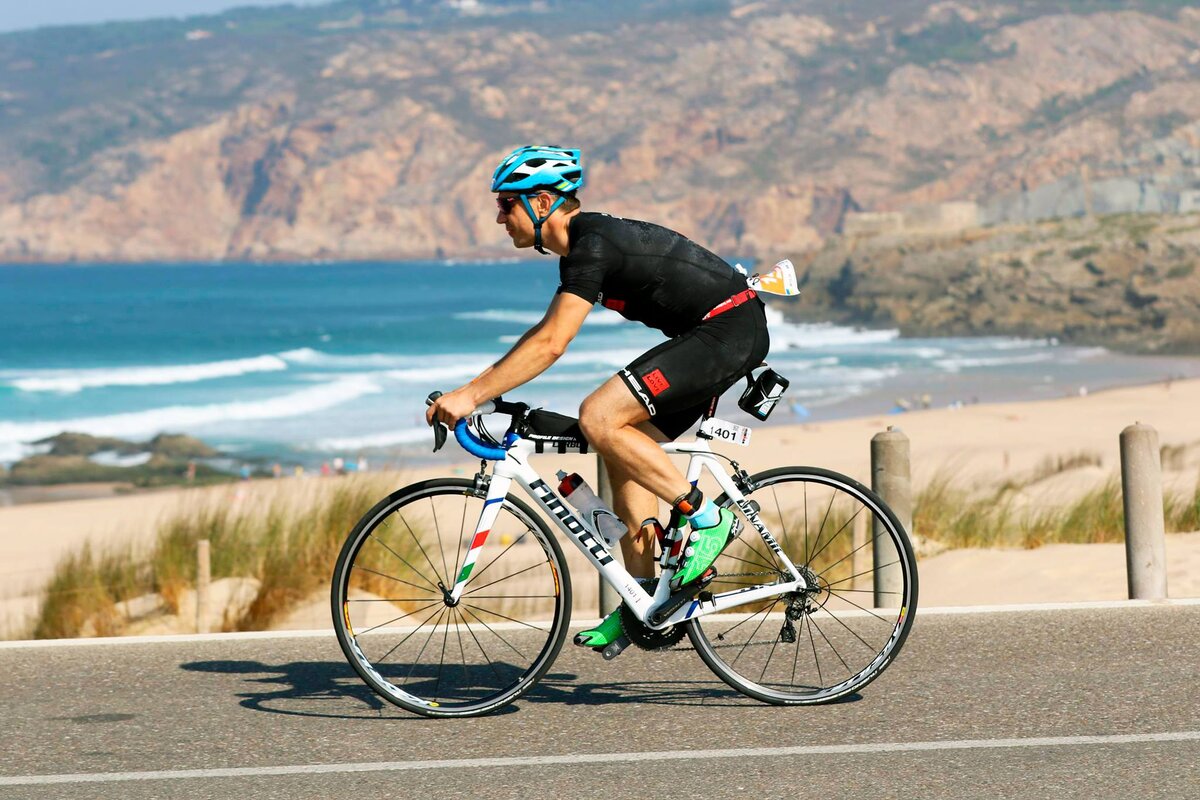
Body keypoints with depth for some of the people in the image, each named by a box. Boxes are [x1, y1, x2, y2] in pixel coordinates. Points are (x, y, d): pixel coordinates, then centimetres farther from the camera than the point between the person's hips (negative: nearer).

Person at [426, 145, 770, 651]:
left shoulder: (593, 244, -18)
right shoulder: (582, 245, 14)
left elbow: (550, 345, -25)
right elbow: (545, 333, 23)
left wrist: (472, 395, -24)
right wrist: (476, 384, 17)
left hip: (731, 329, -11)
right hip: (715, 336, 11)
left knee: (599, 418, -20)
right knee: (624, 446, 8)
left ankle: (706, 518, -11)